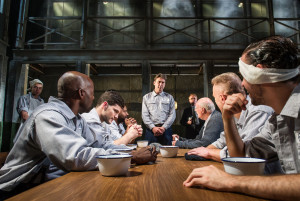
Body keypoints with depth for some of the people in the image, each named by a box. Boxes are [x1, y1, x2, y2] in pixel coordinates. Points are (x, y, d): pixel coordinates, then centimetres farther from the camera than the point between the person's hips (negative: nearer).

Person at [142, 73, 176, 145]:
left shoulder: (169, 97, 11)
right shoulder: (146, 97, 11)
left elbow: (172, 115, 3)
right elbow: (144, 115, 3)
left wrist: (163, 127, -9)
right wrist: (153, 128, -10)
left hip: (165, 129, 0)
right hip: (151, 129, 0)